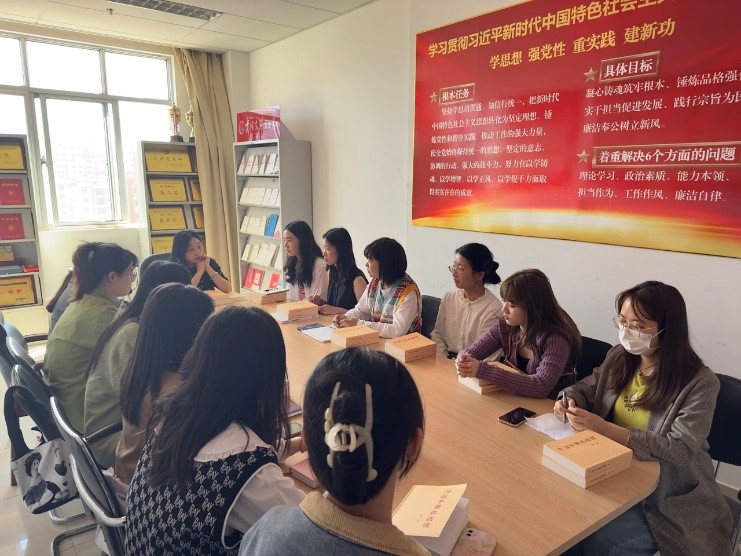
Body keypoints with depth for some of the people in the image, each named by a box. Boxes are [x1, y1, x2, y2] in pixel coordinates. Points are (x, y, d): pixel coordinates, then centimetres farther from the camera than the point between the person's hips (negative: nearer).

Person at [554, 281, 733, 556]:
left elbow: (681, 450, -24)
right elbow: (588, 387, 14)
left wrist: (604, 428, -33)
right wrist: (569, 400, -12)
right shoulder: (619, 357, -1)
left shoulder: (699, 383, -17)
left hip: (670, 496, -4)